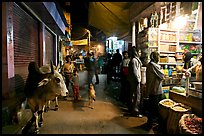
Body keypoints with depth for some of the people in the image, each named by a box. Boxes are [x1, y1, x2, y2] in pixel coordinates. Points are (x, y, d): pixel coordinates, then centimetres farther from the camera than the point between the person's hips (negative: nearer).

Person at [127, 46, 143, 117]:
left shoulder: (135, 59, 13)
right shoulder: (134, 60, -18)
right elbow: (134, 71, -22)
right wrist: (138, 80, -18)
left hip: (132, 80, 11)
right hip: (135, 80, -11)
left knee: (132, 94, 18)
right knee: (137, 95, -4)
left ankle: (131, 108, 31)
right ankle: (135, 111, 3)